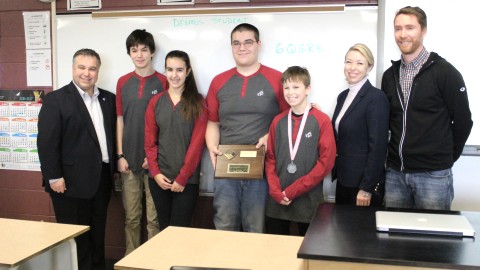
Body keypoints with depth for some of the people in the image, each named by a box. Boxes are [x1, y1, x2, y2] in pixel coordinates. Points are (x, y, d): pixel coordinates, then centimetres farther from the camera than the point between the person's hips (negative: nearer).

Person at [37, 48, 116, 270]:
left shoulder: (109, 99, 10)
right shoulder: (55, 100, -6)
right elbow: (46, 142, -11)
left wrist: (113, 168, 9)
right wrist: (54, 177, -15)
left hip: (101, 179, 5)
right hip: (71, 181, -5)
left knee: (97, 235, 15)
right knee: (75, 237, 4)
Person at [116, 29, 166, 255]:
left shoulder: (163, 82, -3)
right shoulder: (123, 82, 8)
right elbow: (120, 120, 8)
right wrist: (120, 155, 2)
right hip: (129, 159, 3)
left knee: (154, 218, 4)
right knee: (131, 218, 11)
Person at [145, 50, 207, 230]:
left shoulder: (198, 103, -2)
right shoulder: (155, 102, 7)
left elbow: (197, 143, -7)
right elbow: (150, 142, 6)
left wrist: (182, 177, -11)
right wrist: (155, 172, -6)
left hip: (187, 180, -3)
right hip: (159, 178, 3)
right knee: (163, 229, 13)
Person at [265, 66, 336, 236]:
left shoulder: (322, 121, -5)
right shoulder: (278, 121, 8)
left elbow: (326, 162, -10)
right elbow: (270, 159, 9)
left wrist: (293, 190, -11)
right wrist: (276, 191, -6)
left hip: (308, 199, -3)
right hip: (278, 200, 4)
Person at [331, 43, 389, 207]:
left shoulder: (376, 98, -14)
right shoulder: (343, 96, 9)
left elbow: (378, 146, -18)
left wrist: (366, 188, -18)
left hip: (364, 183, -7)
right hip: (343, 180, 7)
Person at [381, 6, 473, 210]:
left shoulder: (445, 72, -7)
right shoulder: (389, 75, 8)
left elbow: (463, 121, -3)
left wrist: (446, 157, 5)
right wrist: (397, 154, 9)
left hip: (433, 175, -4)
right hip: (395, 173, 5)